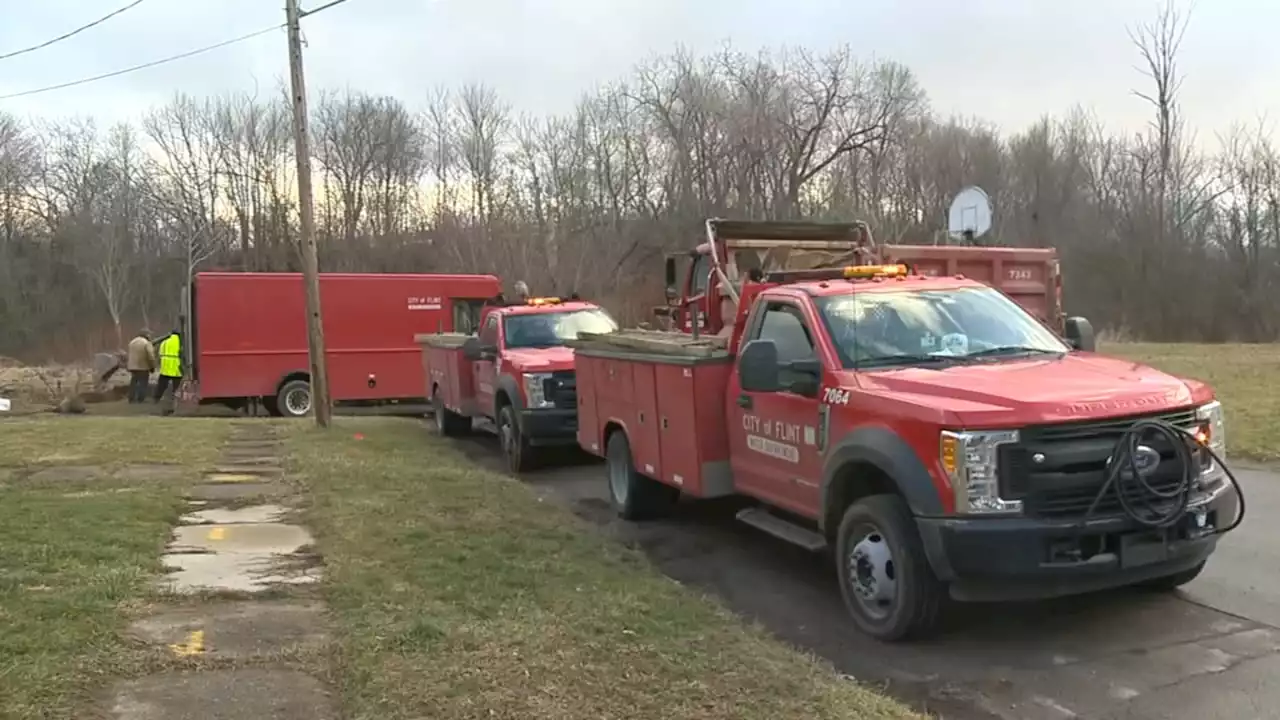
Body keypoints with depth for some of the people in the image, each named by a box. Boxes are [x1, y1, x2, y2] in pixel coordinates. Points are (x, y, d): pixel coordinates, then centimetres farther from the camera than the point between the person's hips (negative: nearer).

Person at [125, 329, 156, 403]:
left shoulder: (132, 342, 11)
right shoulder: (147, 343, -14)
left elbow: (130, 355, 17)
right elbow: (150, 356, -17)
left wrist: (127, 365, 24)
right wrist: (153, 367, -6)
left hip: (133, 366, 7)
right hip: (143, 367, -7)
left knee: (133, 383, 12)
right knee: (143, 383, 0)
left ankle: (132, 399, 11)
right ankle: (141, 399, -1)